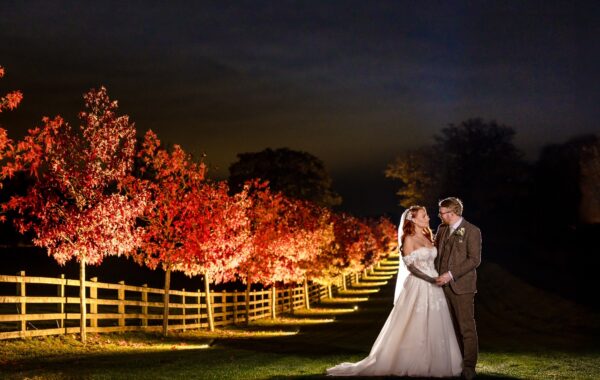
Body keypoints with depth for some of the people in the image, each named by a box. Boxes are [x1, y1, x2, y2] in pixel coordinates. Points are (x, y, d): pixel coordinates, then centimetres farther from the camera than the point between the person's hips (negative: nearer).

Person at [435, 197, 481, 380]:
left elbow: (474, 259, -12)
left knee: (466, 327, -3)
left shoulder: (472, 231, -7)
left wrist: (451, 275, -17)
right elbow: (437, 252, 21)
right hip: (443, 285, 6)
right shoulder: (442, 229, 12)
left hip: (461, 286, -6)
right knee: (452, 327, 7)